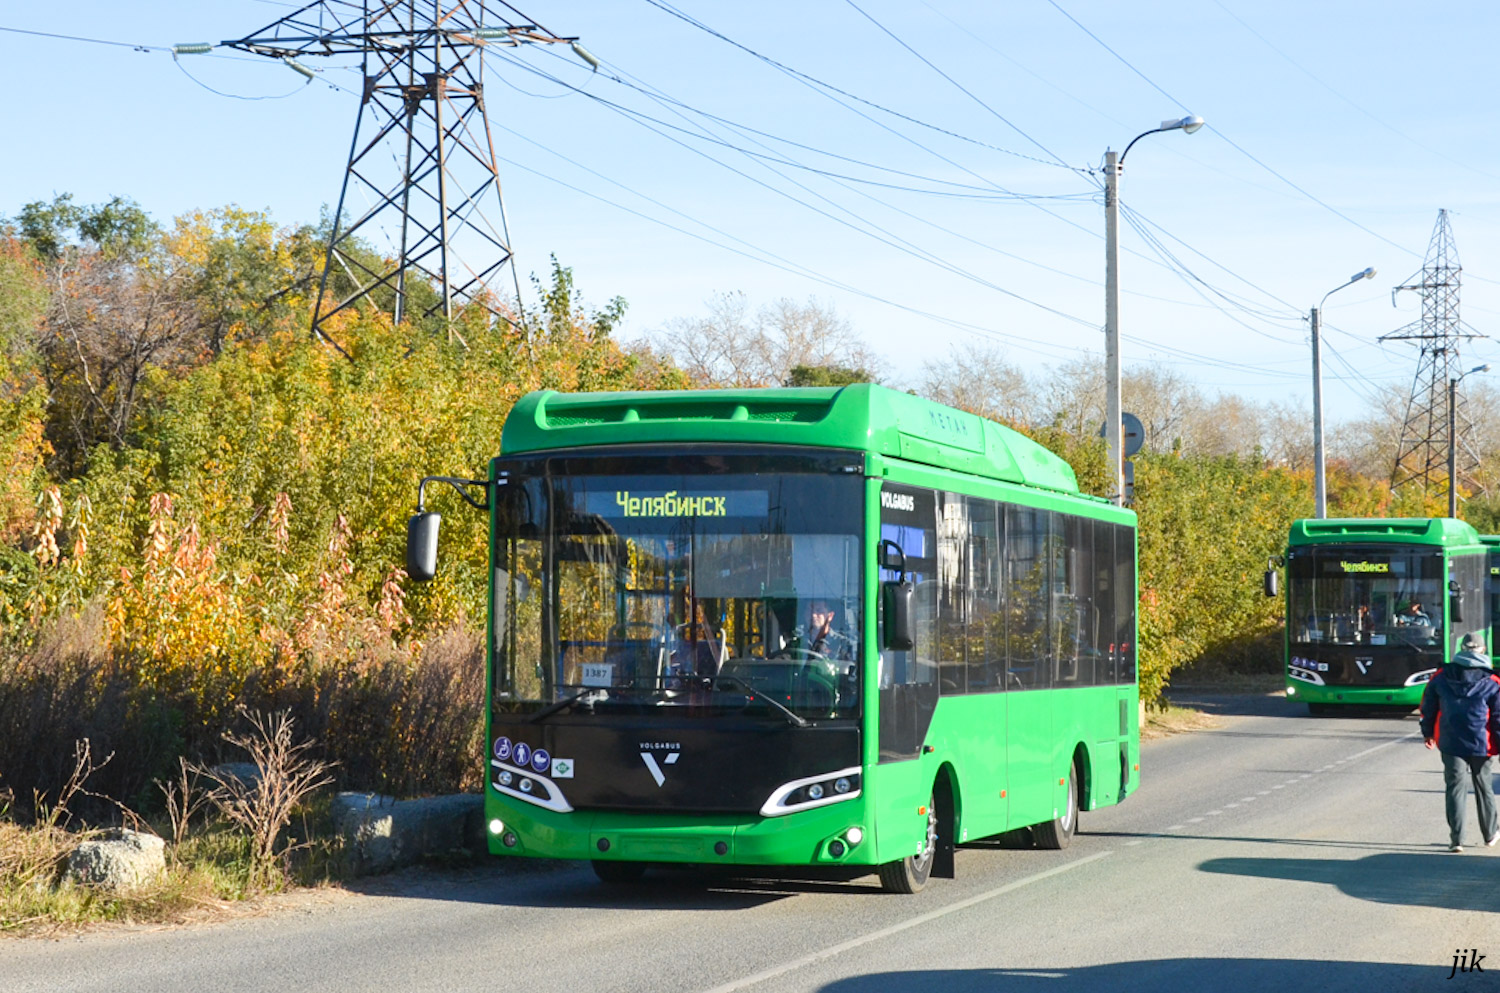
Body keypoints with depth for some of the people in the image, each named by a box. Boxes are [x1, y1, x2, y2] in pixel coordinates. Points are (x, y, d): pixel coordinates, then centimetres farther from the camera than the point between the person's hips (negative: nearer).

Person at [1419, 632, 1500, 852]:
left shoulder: (1441, 677, 1)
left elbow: (1428, 707, 10)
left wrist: (1427, 733, 23)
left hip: (1450, 744, 1)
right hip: (1480, 744, 0)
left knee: (1455, 788, 2)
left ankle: (1456, 839, -7)